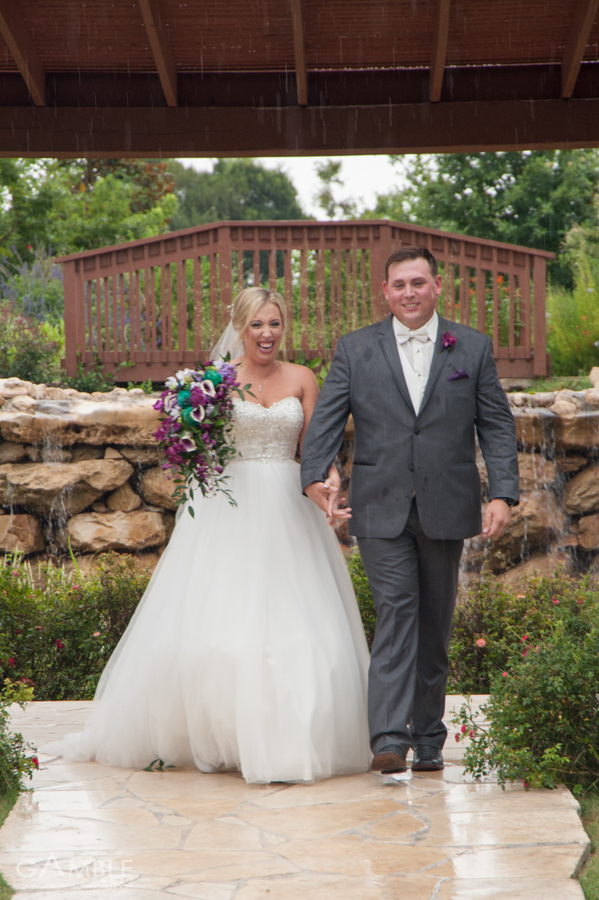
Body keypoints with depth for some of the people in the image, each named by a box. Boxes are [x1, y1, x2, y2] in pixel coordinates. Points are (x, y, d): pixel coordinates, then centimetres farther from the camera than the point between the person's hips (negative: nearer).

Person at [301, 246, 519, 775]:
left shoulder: (474, 349, 8)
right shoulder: (355, 350, 7)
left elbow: (496, 427, 5)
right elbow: (326, 420, 1)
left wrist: (503, 494, -7)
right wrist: (315, 476, -16)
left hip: (446, 510, 1)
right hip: (381, 510, -1)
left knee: (434, 625, 9)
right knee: (396, 611, -14)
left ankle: (428, 737, 20)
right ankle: (389, 738, -18)